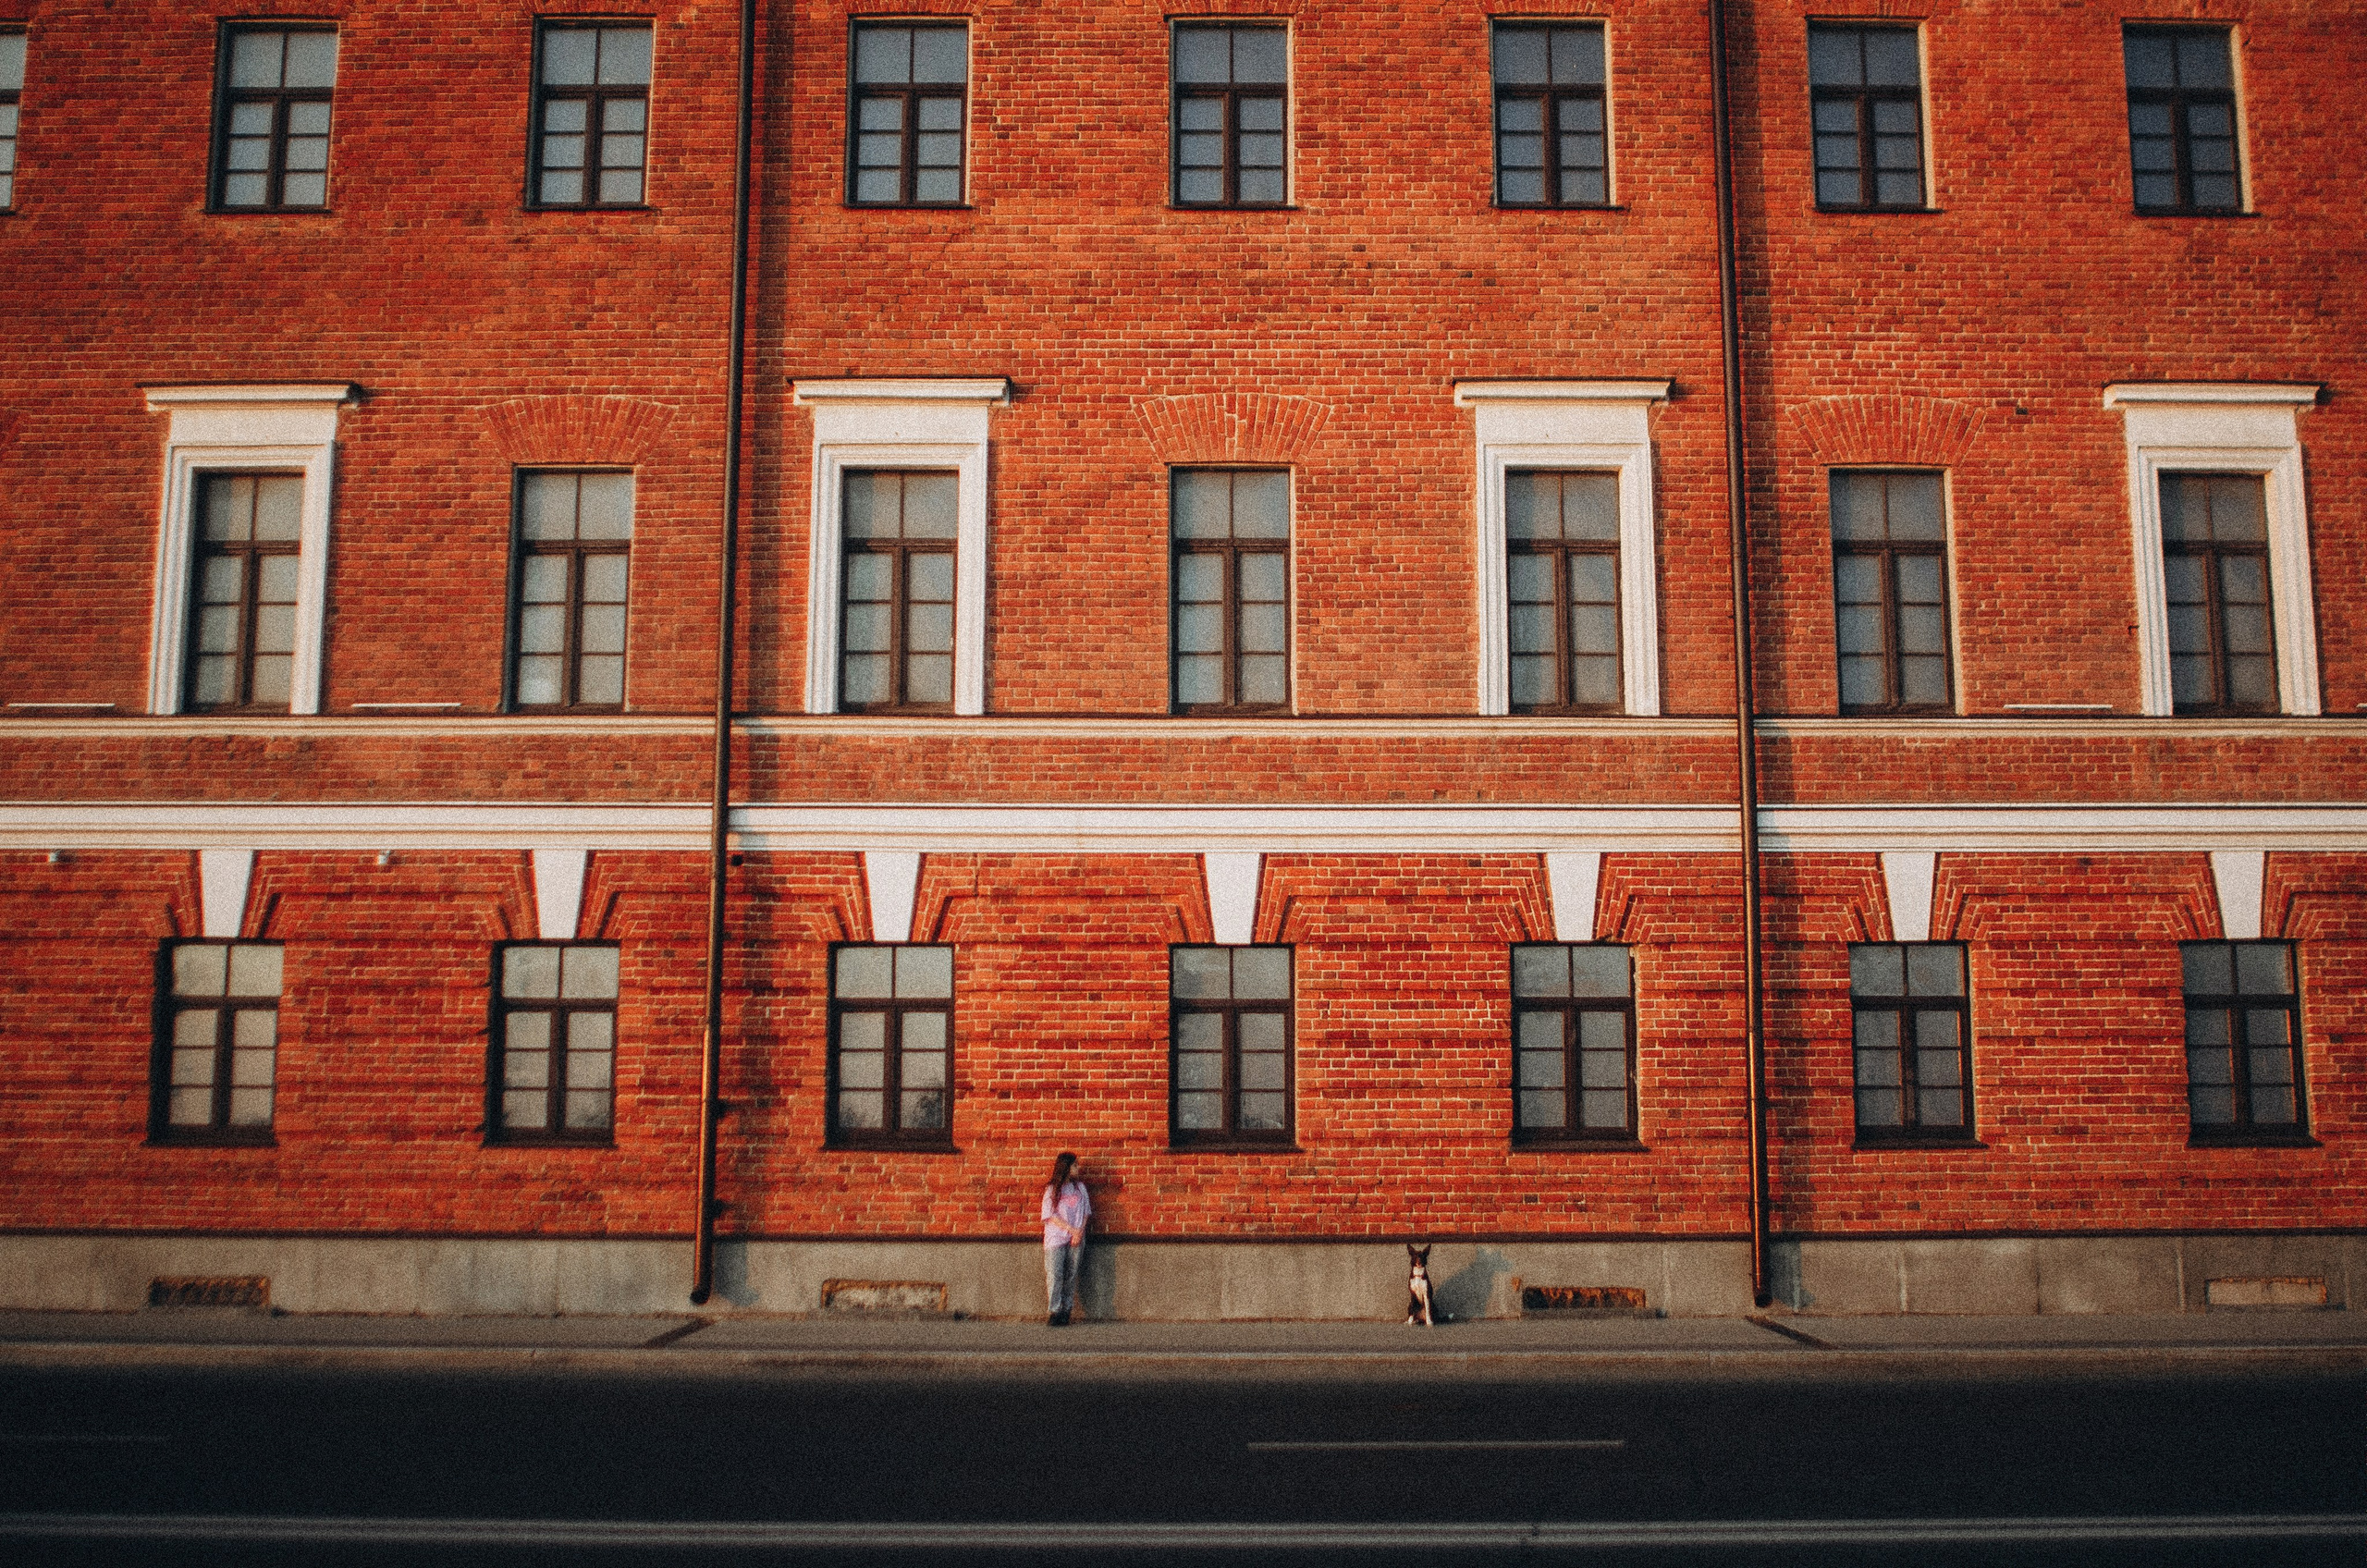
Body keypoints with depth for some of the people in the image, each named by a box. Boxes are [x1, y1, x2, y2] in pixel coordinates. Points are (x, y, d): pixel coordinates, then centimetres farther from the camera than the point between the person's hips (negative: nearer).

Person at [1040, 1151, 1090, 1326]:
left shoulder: (1079, 1186, 11)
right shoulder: (1052, 1189, -1)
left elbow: (1085, 1211, 11)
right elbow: (1050, 1216, -4)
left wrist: (1080, 1232, -5)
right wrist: (1071, 1229, -11)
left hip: (1076, 1239, 3)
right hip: (1056, 1238, -3)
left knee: (1071, 1276, 2)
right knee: (1055, 1276, -7)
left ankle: (1066, 1311, 8)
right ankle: (1053, 1312, -3)